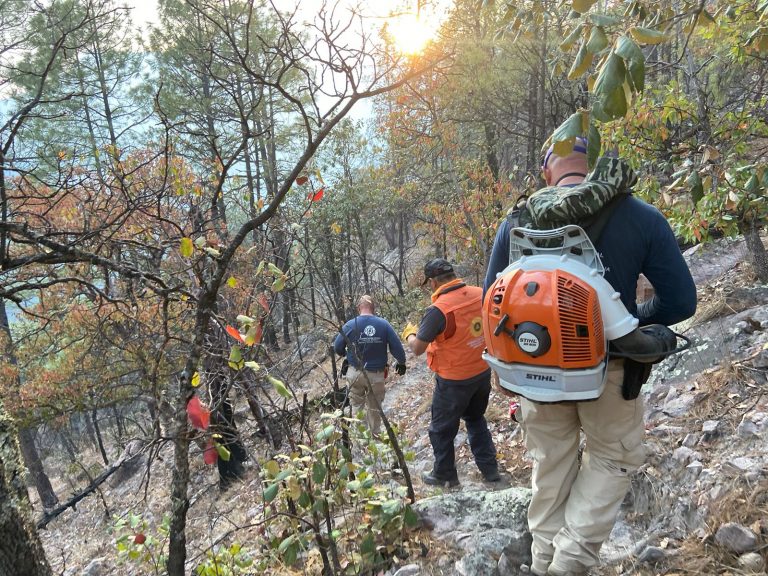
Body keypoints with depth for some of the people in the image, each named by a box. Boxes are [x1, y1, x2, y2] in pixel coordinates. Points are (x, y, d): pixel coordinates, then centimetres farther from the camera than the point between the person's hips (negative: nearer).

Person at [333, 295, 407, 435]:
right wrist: (401, 363, 11)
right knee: (375, 407, 17)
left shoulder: (350, 325, -10)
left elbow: (337, 348, -2)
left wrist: (347, 355, 21)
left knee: (356, 405, 17)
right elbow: (397, 347, -8)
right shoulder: (384, 324, -11)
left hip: (355, 373, 0)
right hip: (377, 374, 0)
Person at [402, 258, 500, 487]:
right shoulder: (481, 294, -8)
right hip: (483, 372, 6)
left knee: (442, 429, 15)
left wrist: (409, 334, 5)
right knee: (476, 419, 28)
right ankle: (489, 468, 33)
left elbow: (418, 348, -17)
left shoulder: (439, 310, -25)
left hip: (454, 380, -6)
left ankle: (444, 475, 30)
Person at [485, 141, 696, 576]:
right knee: (615, 458, 21)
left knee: (552, 464, 21)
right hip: (608, 365, -2)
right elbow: (680, 302, -6)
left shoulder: (517, 220, -4)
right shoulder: (642, 217, -9)